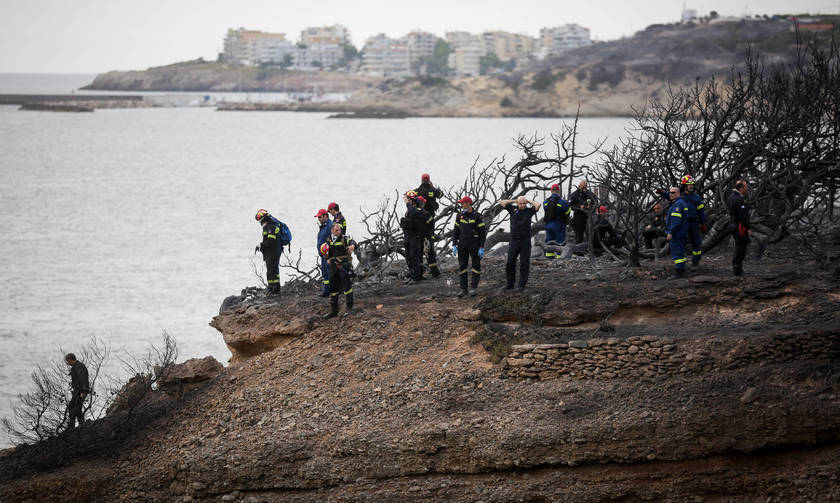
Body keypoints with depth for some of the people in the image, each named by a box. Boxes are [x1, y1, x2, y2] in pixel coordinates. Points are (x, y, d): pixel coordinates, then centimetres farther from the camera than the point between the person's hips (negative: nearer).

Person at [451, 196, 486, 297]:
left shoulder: (477, 216, -9)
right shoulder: (460, 215, 3)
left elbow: (483, 232, -8)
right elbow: (456, 231, 8)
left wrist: (482, 248, -13)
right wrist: (454, 245, 0)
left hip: (475, 245, -3)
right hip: (463, 245, 3)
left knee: (476, 266, 0)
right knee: (462, 266, 2)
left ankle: (473, 288, 8)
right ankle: (463, 289, 8)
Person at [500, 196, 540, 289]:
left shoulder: (529, 210, 4)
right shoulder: (513, 209, 6)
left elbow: (538, 205, -10)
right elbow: (502, 203, 3)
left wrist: (529, 201, 3)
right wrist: (514, 201, 5)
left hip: (525, 241, -1)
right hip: (514, 241, 1)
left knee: (524, 263, 1)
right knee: (510, 263, 1)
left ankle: (522, 284, 6)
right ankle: (510, 284, 11)